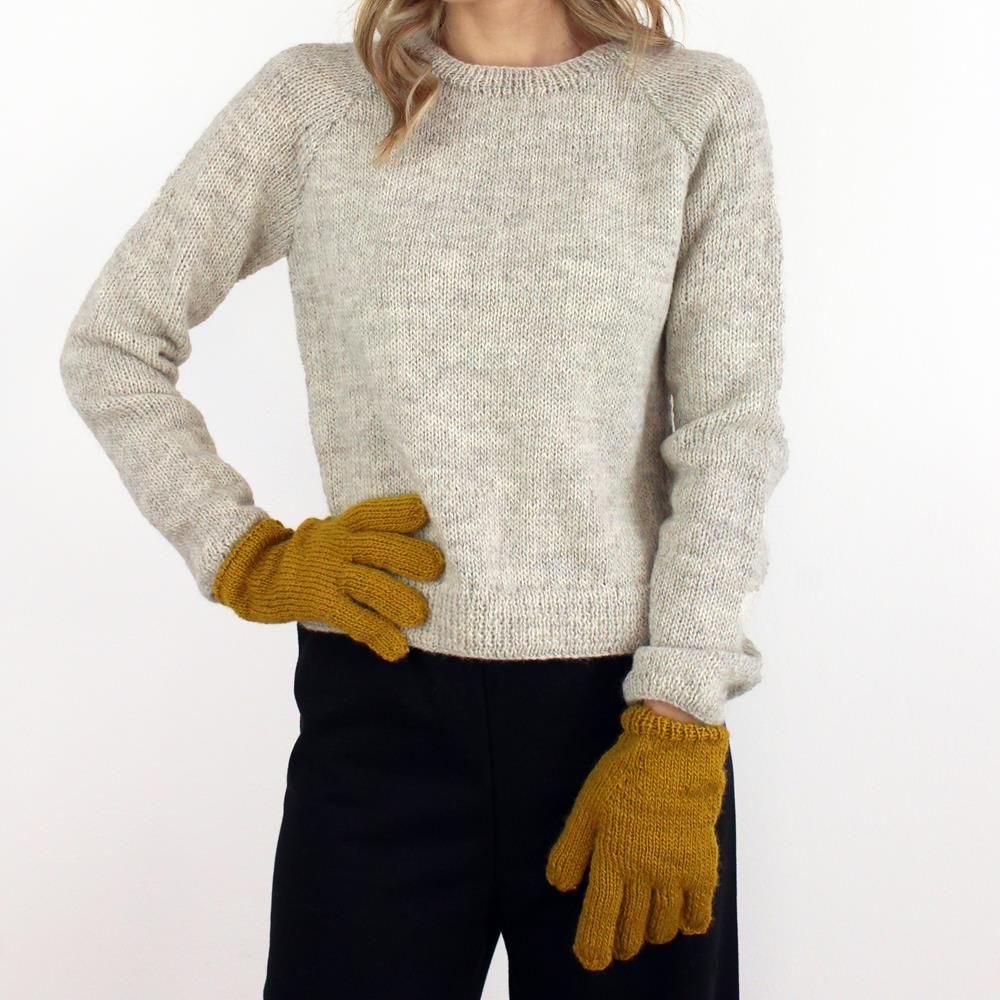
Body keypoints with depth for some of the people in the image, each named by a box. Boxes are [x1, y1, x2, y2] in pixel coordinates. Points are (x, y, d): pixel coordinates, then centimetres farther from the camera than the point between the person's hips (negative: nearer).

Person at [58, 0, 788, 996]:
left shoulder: (702, 105, 4)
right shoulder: (311, 98, 6)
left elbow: (730, 433, -2)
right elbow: (108, 345, 10)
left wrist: (674, 738, -9)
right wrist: (246, 557, -1)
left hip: (625, 700, 0)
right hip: (380, 706, 1)